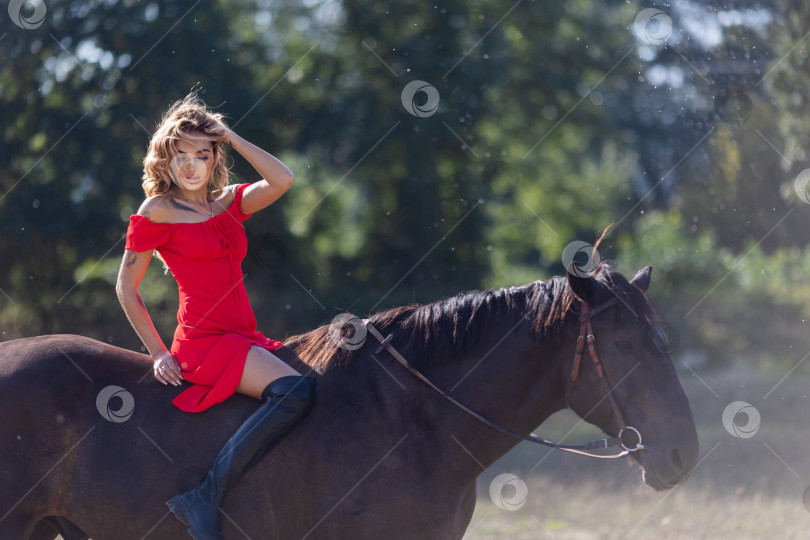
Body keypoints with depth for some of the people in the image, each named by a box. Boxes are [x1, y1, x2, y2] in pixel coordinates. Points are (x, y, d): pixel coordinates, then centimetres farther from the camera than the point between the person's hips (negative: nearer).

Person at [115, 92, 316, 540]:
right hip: (204, 340, -8)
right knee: (296, 390, -29)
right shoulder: (157, 212, 0)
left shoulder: (229, 203, 16)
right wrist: (158, 353, -3)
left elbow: (282, 180, -1)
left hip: (246, 339, 8)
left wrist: (231, 137, 5)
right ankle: (204, 499, -32)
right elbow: (126, 287, 1)